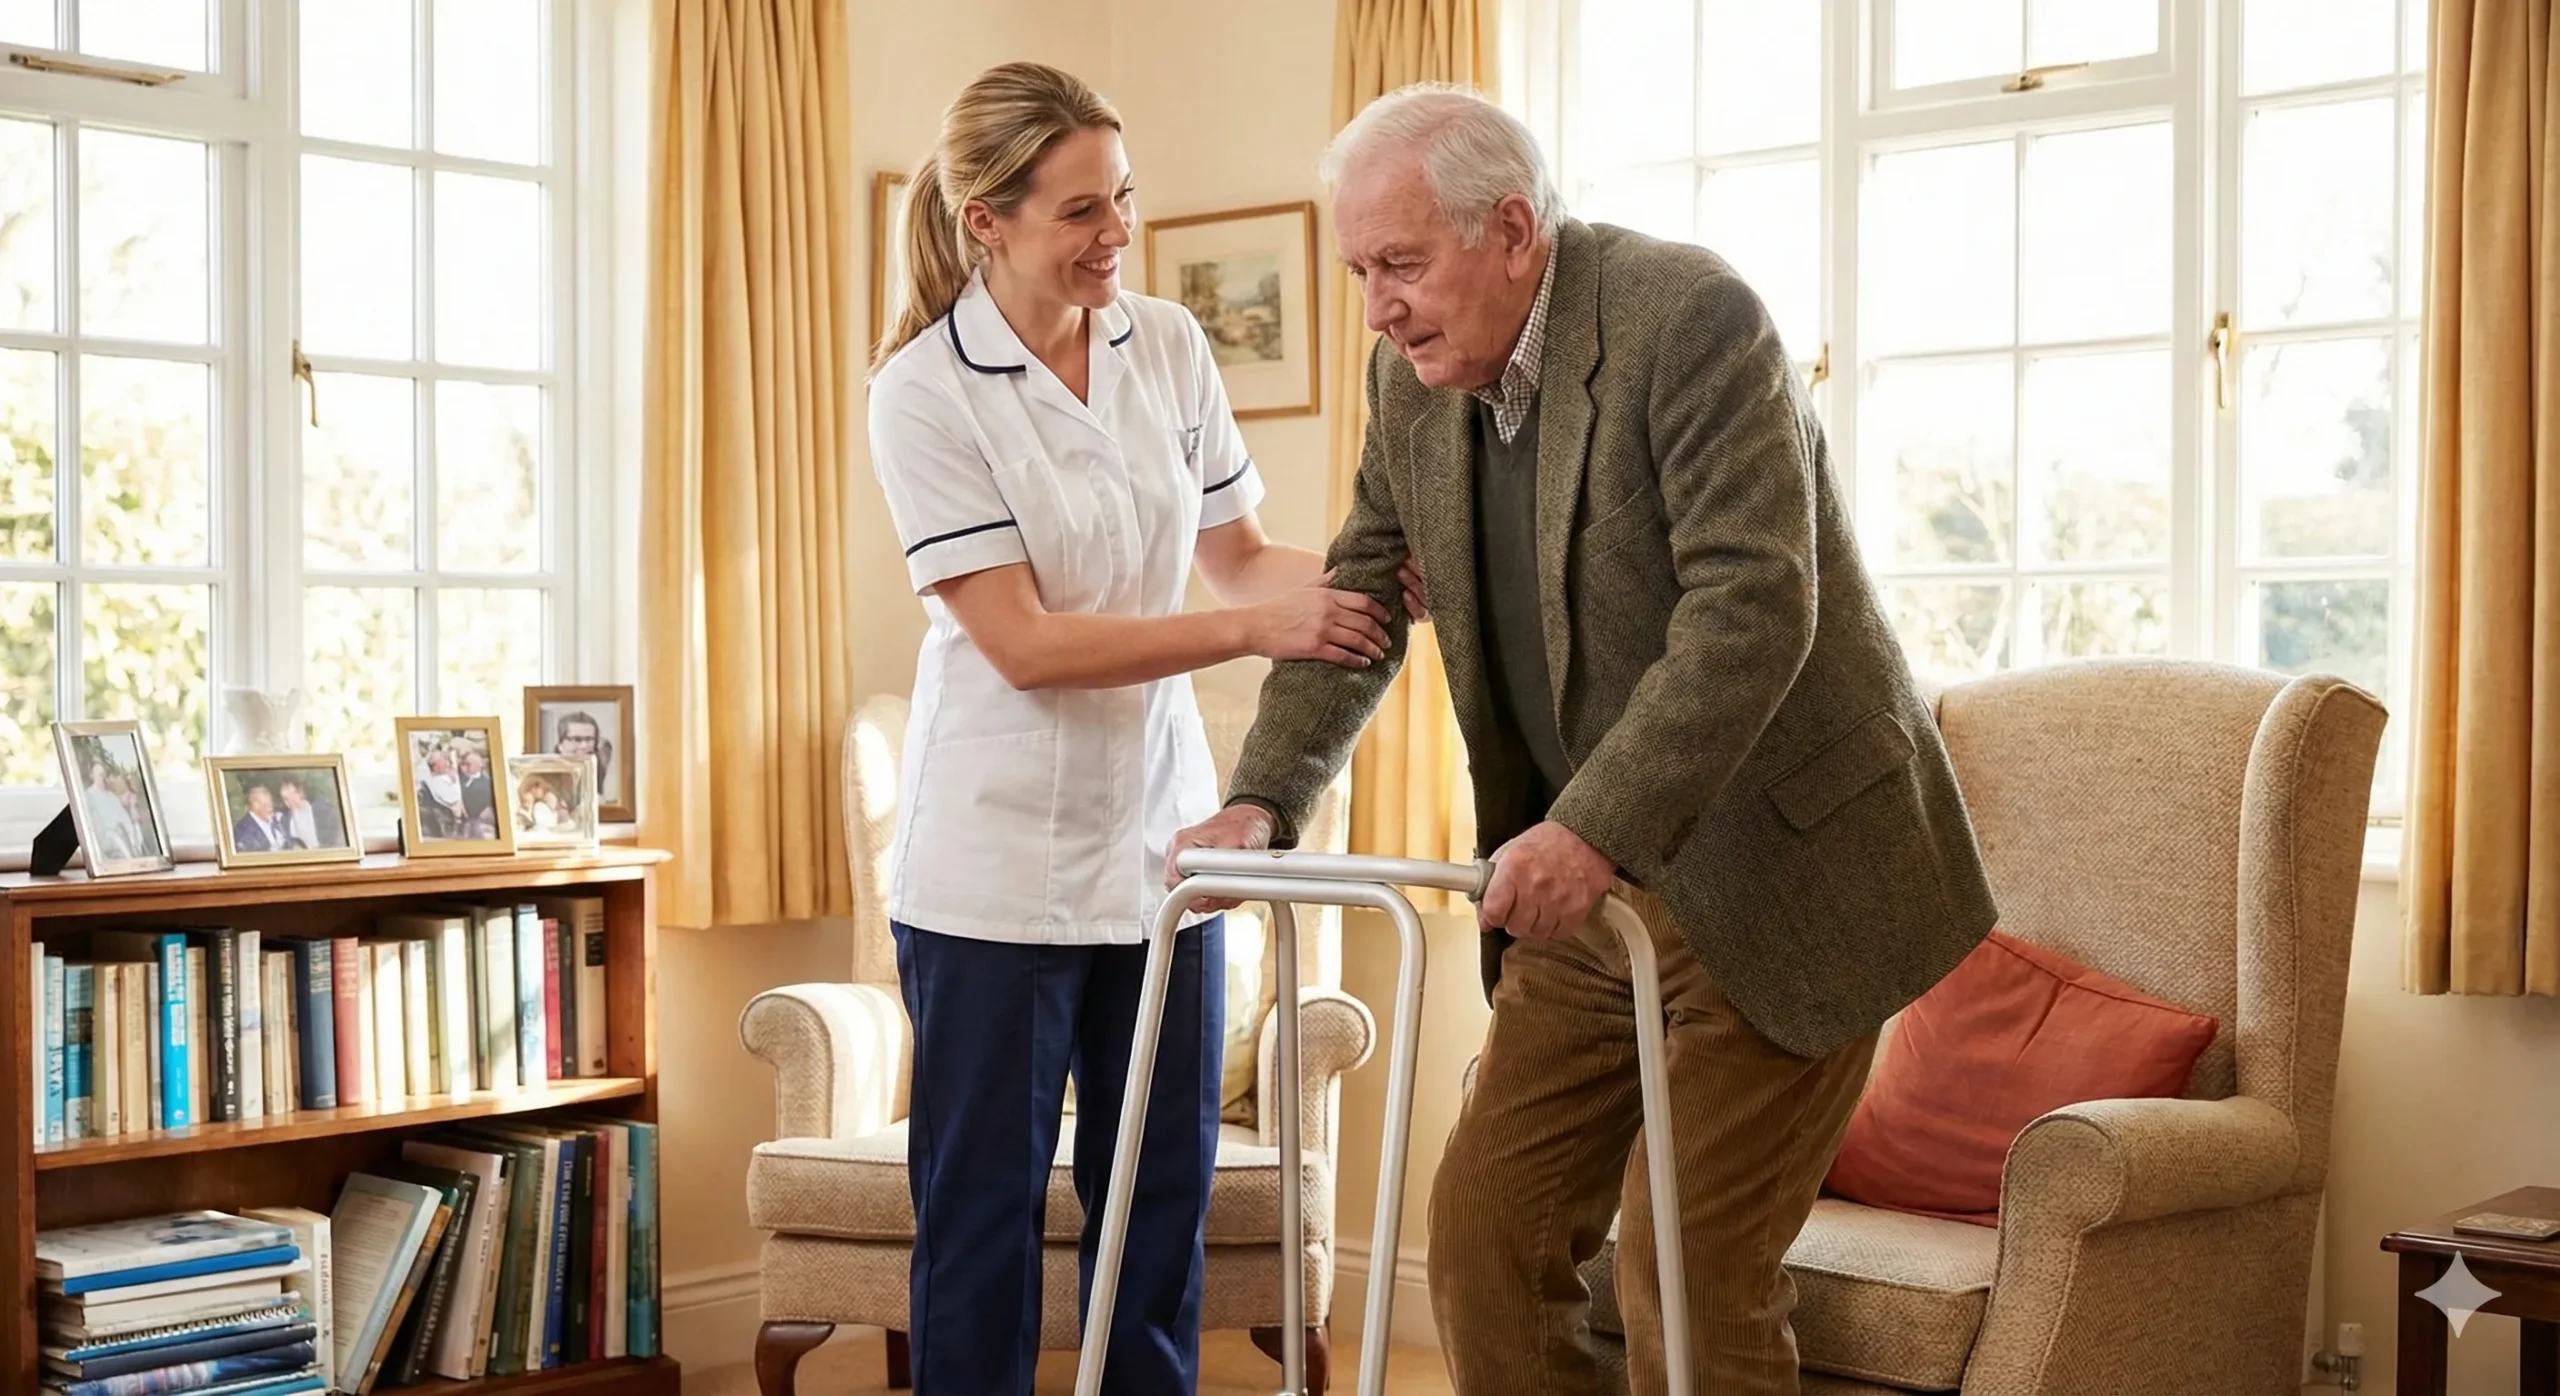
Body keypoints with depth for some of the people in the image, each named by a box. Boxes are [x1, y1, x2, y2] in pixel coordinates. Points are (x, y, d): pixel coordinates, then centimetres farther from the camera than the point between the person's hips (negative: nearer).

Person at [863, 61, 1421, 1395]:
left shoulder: (1168, 345, 3)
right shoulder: (925, 389, -11)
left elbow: (1236, 553, 10)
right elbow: (1022, 644, -17)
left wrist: (1357, 578, -11)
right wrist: (1258, 628, -23)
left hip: (1158, 833, 5)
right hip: (1000, 860, -4)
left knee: (1163, 1189, 11)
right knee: (983, 1201, 6)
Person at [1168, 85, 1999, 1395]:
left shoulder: (1690, 317, -18)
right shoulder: (1414, 379, 4)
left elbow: (1751, 608, -26)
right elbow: (1360, 599, 12)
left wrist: (1591, 830, -34)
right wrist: (1262, 801, -2)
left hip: (1774, 875, -7)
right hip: (1588, 886, 7)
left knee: (1690, 1271, -6)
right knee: (1484, 1227, 6)